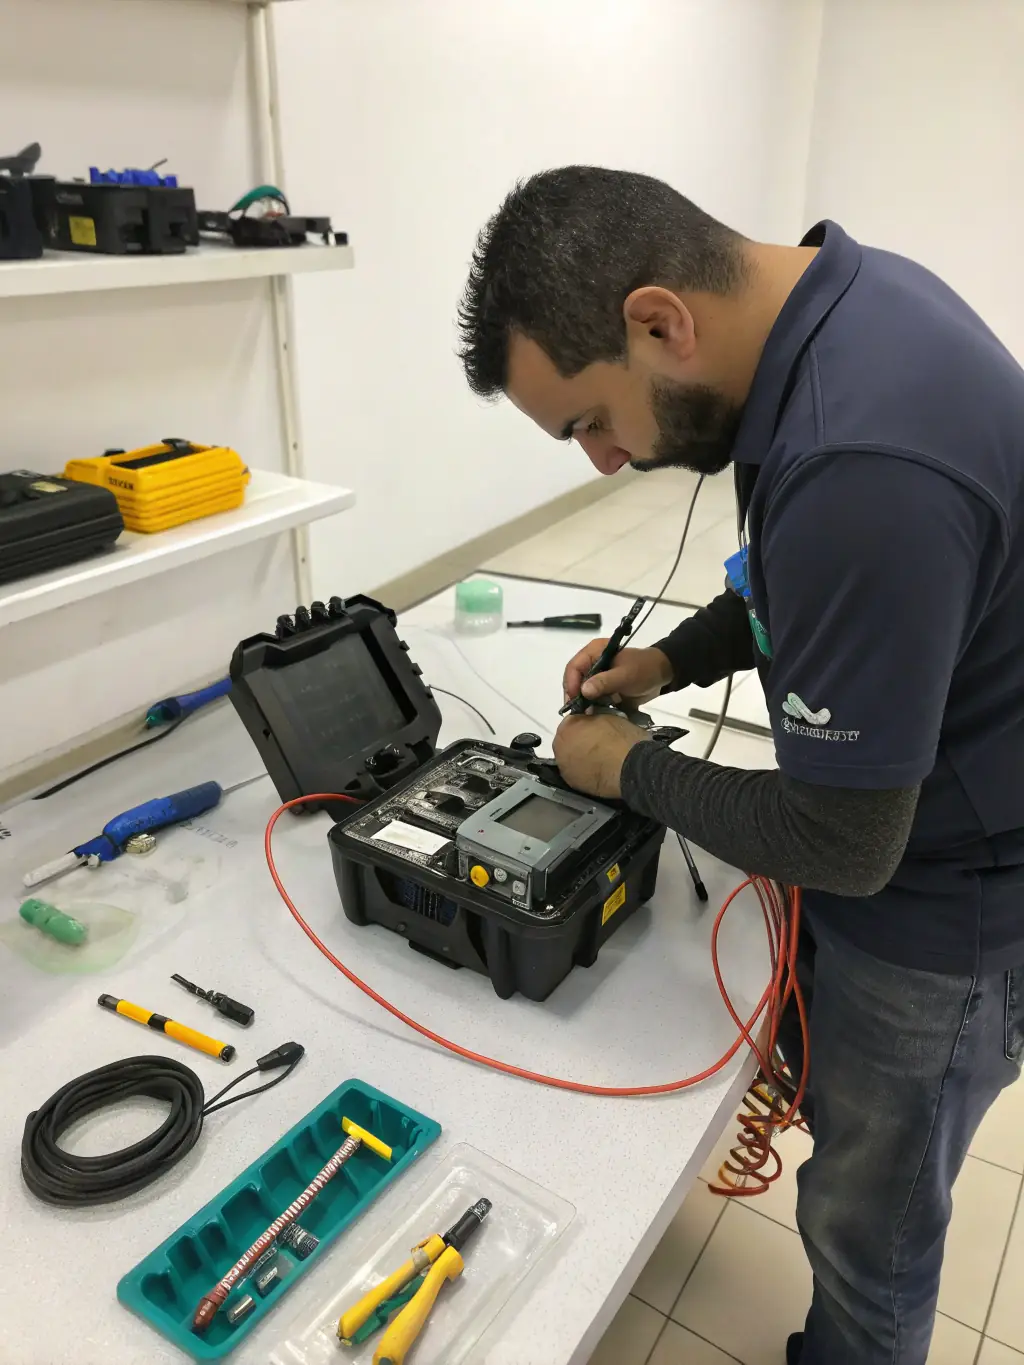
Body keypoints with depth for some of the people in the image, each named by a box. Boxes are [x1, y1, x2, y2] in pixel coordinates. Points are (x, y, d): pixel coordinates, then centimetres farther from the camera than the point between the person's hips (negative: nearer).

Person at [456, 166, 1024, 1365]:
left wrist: (630, 770, -12)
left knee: (866, 1229, 17)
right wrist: (676, 658, 1)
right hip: (884, 823, 9)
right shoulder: (835, 293, -5)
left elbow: (842, 842, -27)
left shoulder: (861, 466, -39)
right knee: (829, 1101, 31)